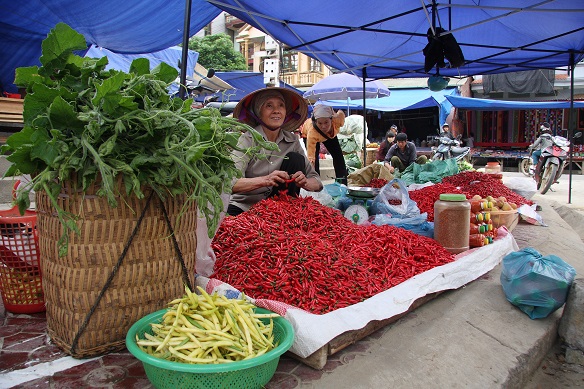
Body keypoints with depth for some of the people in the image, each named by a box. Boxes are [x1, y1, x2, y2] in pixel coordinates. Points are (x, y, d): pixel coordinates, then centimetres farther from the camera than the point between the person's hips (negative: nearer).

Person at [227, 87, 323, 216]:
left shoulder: (292, 140, -1)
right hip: (243, 207, -4)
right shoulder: (248, 139, -12)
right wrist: (264, 180, -42)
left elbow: (317, 183, -2)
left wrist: (304, 182, -25)